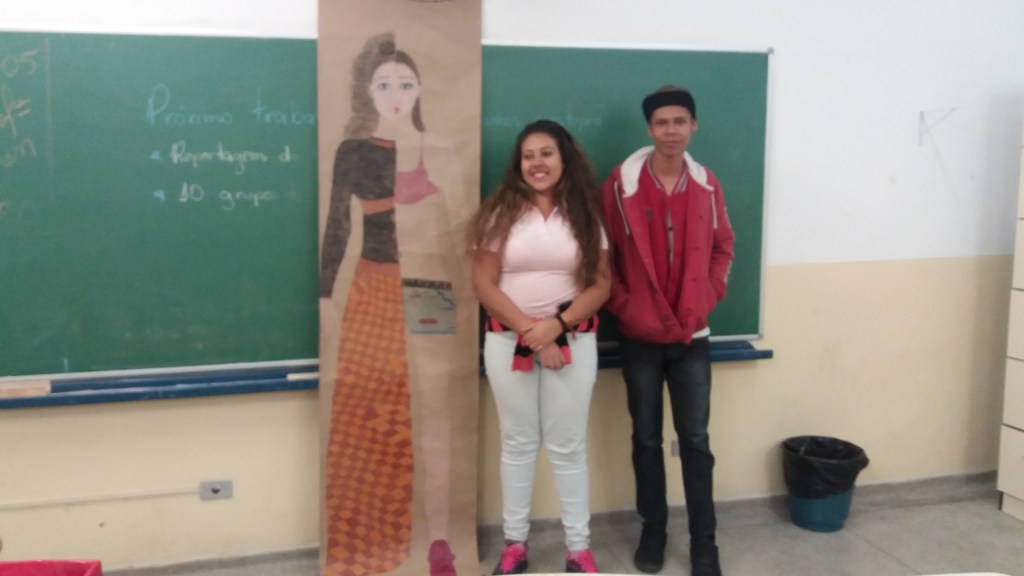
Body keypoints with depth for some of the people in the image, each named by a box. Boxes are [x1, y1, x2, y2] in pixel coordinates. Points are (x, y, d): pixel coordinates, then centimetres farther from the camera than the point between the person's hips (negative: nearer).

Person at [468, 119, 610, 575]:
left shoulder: (585, 214, 2)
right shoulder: (501, 212, -2)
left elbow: (600, 284, -1)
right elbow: (483, 285, -6)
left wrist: (557, 326, -14)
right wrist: (529, 331, -14)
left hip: (572, 341, 0)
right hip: (508, 341, 0)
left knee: (568, 446, 6)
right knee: (517, 443, 10)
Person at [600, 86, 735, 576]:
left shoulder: (707, 184, 2)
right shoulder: (621, 184, -7)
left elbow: (723, 248, 11)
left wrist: (707, 299, -1)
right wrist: (622, 306, -9)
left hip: (692, 334, 2)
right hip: (639, 336, -1)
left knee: (695, 438, 5)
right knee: (647, 438, 10)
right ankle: (653, 531, 24)